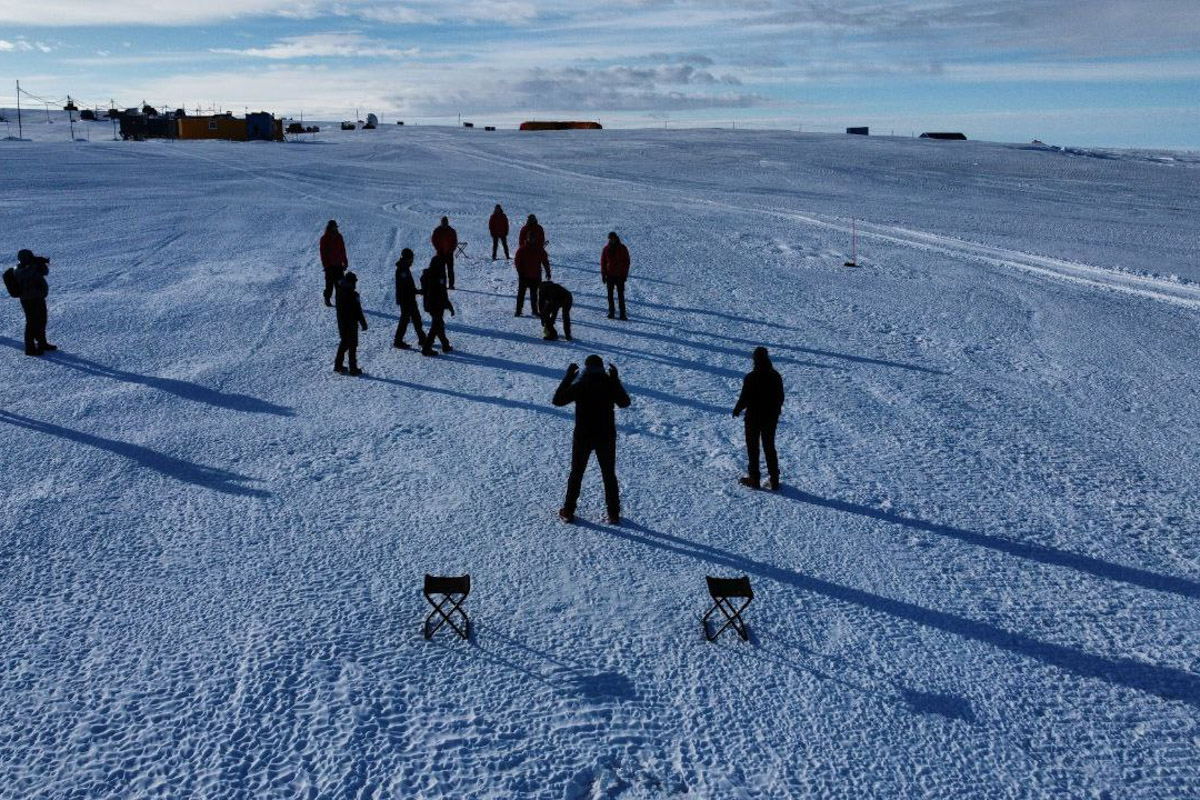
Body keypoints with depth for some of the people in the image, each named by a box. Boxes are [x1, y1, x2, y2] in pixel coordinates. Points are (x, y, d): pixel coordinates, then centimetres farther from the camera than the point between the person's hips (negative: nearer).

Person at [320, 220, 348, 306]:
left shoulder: (339, 237, 9)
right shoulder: (324, 239, -5)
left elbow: (343, 250, 14)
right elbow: (323, 253, -6)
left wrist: (345, 262, 10)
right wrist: (325, 265, -12)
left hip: (338, 265, 4)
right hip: (330, 266, -4)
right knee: (329, 284, 1)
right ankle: (327, 299, 13)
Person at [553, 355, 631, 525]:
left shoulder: (579, 386, -13)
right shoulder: (610, 385, -7)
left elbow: (557, 400, -2)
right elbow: (625, 402, 10)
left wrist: (568, 377, 2)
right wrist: (616, 380, 13)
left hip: (583, 436, -1)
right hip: (606, 437, 1)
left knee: (576, 474, 14)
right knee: (609, 475, 14)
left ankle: (568, 512, 20)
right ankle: (614, 514, 16)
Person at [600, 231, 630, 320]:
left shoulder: (622, 248, -2)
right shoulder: (606, 248, 4)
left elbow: (627, 262, 0)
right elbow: (603, 262, 8)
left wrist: (625, 274, -6)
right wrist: (603, 274, 2)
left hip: (620, 275, -3)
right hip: (610, 275, 3)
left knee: (621, 295, -4)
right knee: (610, 294, 7)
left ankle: (622, 314, -4)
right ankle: (611, 311, 15)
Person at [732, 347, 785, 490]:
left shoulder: (750, 378, -18)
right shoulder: (776, 376, -3)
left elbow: (744, 398, -15)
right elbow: (781, 398, 5)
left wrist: (736, 410, 4)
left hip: (753, 418, -4)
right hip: (771, 418, 4)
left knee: (752, 448, 8)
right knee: (770, 447, 14)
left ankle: (754, 479, 13)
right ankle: (774, 480, 15)